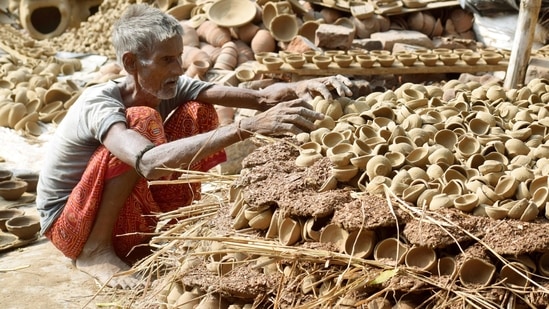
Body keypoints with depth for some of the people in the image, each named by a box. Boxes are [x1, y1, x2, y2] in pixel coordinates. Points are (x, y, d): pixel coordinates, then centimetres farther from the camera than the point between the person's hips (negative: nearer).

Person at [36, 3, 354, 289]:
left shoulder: (171, 88, -11)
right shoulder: (98, 103, -30)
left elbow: (261, 98, -21)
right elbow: (150, 164, -51)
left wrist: (303, 86, -43)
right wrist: (249, 127, -55)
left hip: (126, 216, 6)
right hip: (70, 225, -5)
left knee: (197, 112, -10)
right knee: (143, 119, -30)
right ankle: (95, 249, -15)